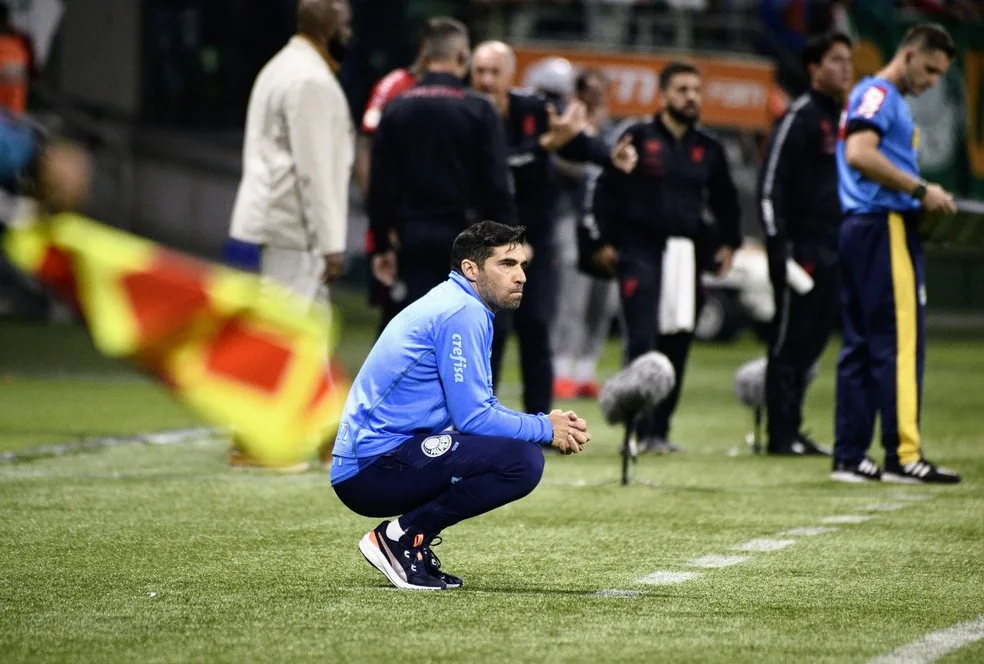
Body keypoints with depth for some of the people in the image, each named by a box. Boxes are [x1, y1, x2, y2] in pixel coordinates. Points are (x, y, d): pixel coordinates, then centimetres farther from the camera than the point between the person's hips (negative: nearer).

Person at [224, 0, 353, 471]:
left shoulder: (282, 69, 16)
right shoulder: (310, 80, -16)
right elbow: (312, 170, -20)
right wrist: (331, 244, -18)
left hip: (269, 223, 10)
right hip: (291, 233, -10)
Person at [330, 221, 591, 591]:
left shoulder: (460, 307, 19)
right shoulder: (461, 313, -12)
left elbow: (483, 407, 22)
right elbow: (473, 418, -16)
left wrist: (549, 424, 7)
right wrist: (546, 429, -4)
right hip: (374, 467, -10)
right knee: (522, 461, -21)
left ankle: (408, 540, 10)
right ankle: (402, 537, -11)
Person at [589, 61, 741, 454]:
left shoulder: (708, 149, 14)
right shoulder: (638, 139, 2)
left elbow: (725, 200, 26)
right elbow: (606, 190, 3)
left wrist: (727, 243, 15)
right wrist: (604, 241, -3)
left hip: (688, 256, 4)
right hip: (641, 252, -4)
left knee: (677, 345, 4)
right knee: (642, 342, -13)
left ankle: (661, 429, 13)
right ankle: (644, 430, -14)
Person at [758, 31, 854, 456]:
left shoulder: (843, 120, 17)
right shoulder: (799, 118, -9)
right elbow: (771, 183, -13)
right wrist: (779, 246, -18)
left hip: (832, 253, 8)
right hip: (802, 250, -8)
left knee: (812, 342, 10)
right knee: (789, 343, -4)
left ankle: (792, 432, 15)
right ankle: (781, 435, -1)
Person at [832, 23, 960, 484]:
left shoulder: (891, 101, 24)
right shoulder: (877, 94, -7)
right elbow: (859, 154, -22)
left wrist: (924, 200, 12)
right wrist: (921, 190, -19)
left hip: (861, 232, 10)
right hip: (884, 227, -10)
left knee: (860, 346, 9)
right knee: (899, 342, -10)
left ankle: (849, 458, 9)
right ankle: (903, 455, -12)